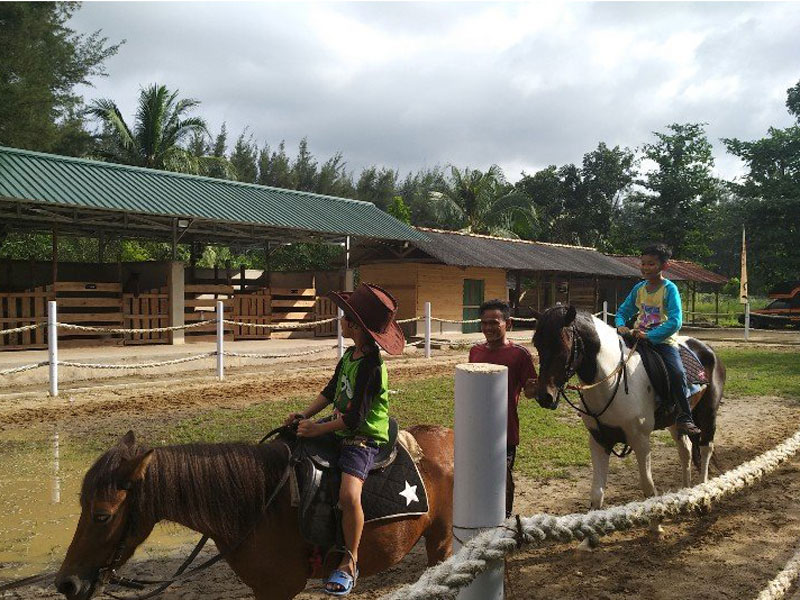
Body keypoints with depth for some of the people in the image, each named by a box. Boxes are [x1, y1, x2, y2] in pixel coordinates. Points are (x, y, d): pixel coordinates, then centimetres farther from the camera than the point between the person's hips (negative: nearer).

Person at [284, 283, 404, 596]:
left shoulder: (371, 367, -24)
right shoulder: (351, 354, 4)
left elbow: (354, 418, -24)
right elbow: (331, 390, 16)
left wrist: (318, 429, -17)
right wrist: (305, 414, 5)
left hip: (363, 438, -10)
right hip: (340, 427, 10)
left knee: (348, 495, -30)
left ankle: (349, 561, -9)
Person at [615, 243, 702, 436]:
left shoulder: (670, 289, -8)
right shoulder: (639, 288, 8)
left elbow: (675, 322, -18)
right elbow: (623, 311, 15)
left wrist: (650, 336, -25)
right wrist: (621, 326, -8)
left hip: (663, 340, -5)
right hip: (638, 337, 5)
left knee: (677, 374, -26)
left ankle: (685, 417, -15)